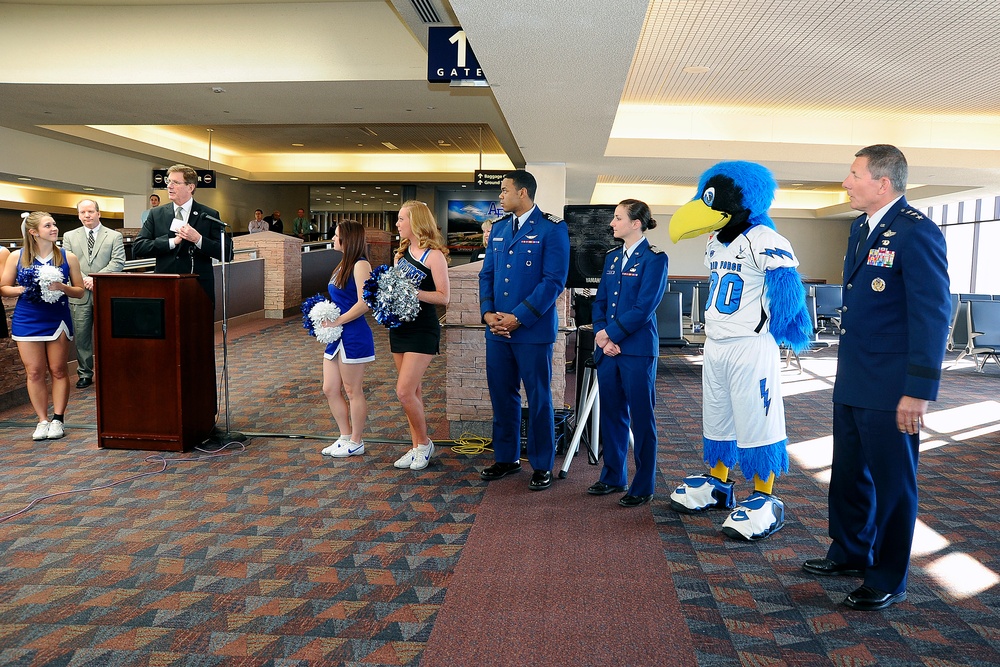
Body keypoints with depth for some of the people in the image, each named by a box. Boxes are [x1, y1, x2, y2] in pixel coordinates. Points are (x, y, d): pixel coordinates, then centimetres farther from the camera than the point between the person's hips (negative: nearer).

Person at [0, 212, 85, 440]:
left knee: (59, 371, 4)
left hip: (58, 320, 0)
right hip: (27, 321, 0)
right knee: (34, 372, 3)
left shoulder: (68, 257, -1)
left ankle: (57, 419, 11)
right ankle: (42, 420, 13)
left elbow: (80, 291, 2)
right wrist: (20, 289, -15)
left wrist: (63, 288, -17)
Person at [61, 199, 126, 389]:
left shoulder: (114, 236, 5)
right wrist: (84, 280, -12)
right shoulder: (70, 237, 11)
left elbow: (118, 262, -5)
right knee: (81, 337, 5)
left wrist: (96, 278, -14)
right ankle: (85, 374, 15)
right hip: (80, 295, 2)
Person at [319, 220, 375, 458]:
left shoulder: (360, 265, -12)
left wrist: (338, 321, -17)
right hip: (337, 336, 10)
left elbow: (364, 303, -21)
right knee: (330, 390, 13)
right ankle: (345, 437, 25)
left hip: (353, 335, -10)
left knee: (353, 391, 2)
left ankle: (356, 442, 15)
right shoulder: (343, 264, 16)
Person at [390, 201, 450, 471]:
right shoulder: (401, 253, 12)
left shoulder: (433, 255, -12)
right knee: (412, 391, 12)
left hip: (422, 330, -8)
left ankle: (425, 442, 9)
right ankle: (417, 446, 22)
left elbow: (444, 296, -16)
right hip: (399, 326, 8)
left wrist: (412, 292, -23)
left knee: (405, 391, -12)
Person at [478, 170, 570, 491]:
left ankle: (542, 466, 17)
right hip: (497, 328, 6)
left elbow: (554, 280, -13)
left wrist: (518, 318, -16)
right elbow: (486, 274, 13)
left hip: (533, 329, -6)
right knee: (501, 395, 11)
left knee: (538, 398, 4)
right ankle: (506, 458, 26)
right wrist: (487, 313, -4)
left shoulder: (552, 229, -6)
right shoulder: (498, 228, 13)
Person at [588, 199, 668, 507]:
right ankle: (613, 477, 28)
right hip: (607, 348, 7)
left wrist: (610, 333, -13)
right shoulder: (612, 257, 14)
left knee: (641, 418, 3)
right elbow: (600, 300, 11)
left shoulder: (654, 258, -8)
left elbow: (644, 307, -15)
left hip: (637, 349, -7)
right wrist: (600, 334, -4)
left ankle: (643, 487, 15)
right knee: (611, 414, 14)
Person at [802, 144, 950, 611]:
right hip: (852, 383, 9)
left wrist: (919, 391, -20)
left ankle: (888, 581, 23)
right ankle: (851, 554, 39)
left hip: (890, 390, -8)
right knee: (848, 475, 20)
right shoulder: (861, 228, 11)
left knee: (892, 483, 7)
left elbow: (933, 315, -19)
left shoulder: (916, 232, -16)